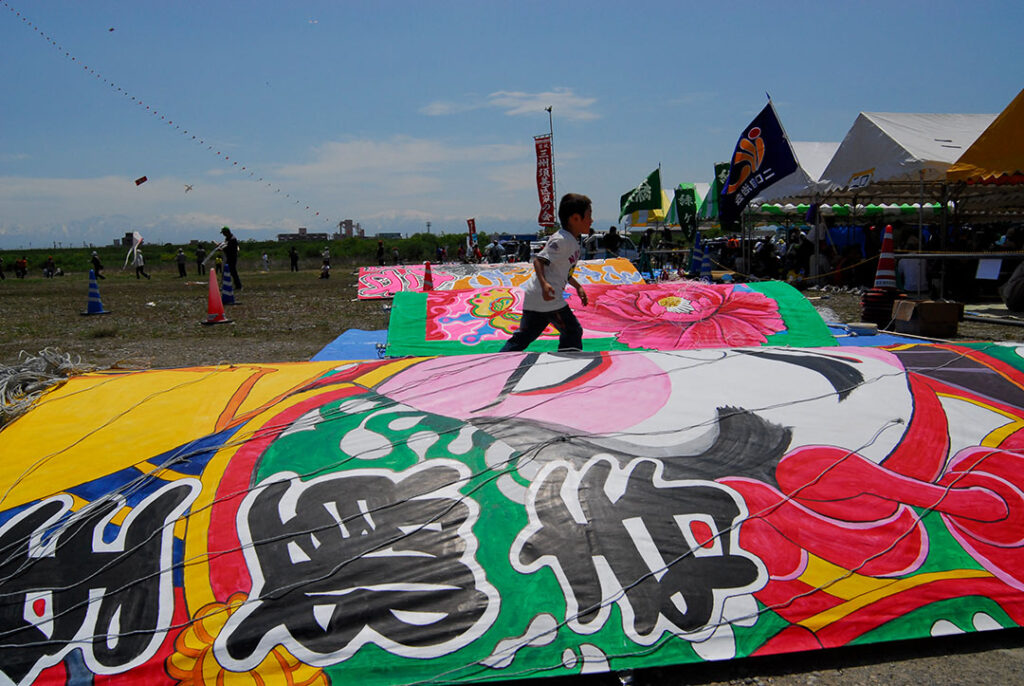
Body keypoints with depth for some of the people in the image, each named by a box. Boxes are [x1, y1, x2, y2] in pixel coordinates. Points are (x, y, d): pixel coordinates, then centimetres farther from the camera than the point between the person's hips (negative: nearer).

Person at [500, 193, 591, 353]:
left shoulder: (572, 241, 18)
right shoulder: (561, 240, -13)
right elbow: (539, 260, -20)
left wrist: (578, 287, 31)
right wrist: (544, 284, -34)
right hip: (548, 298, -10)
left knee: (523, 337, 13)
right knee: (572, 332, 0)